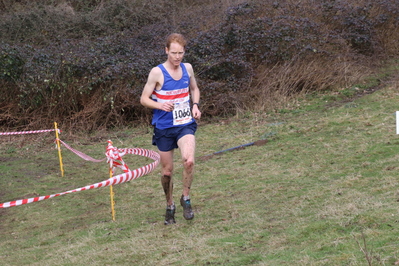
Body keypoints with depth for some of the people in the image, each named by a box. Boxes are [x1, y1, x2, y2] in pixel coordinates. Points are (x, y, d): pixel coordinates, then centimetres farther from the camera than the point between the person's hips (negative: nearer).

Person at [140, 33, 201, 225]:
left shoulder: (187, 68, 2)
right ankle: (169, 206, 30)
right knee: (167, 171, 7)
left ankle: (186, 198, -3)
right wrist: (160, 105, -25)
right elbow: (144, 99, -6)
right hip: (164, 127, -1)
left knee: (189, 160, -24)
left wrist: (195, 105, 2)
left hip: (185, 124, 2)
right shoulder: (157, 72, -10)